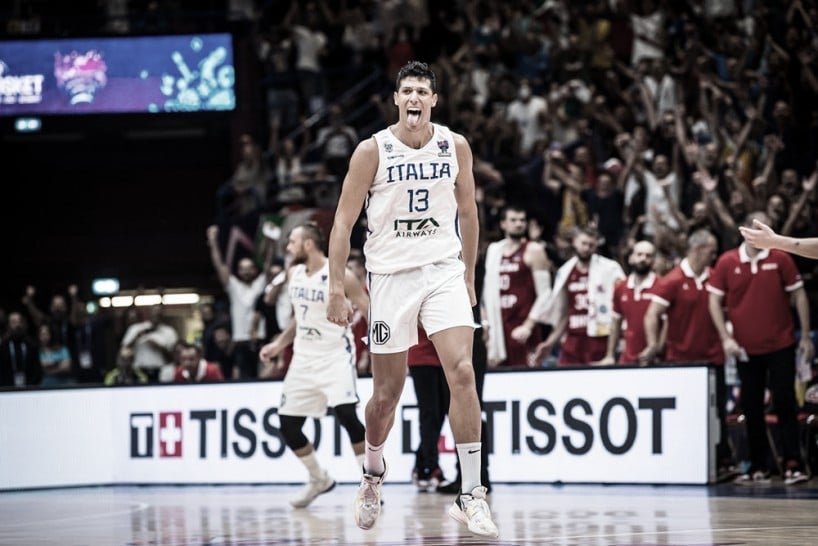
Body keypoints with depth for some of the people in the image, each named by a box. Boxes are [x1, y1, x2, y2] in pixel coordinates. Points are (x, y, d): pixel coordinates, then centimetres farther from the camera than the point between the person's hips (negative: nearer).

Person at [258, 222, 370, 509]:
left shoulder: (341, 276, -14)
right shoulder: (293, 274, 6)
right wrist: (278, 344, 13)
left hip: (335, 356, -7)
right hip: (304, 358, 7)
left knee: (346, 413, -26)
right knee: (287, 423, 4)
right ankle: (319, 479, 26)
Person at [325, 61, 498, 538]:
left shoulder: (455, 146, 2)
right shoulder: (373, 151, -5)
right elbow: (344, 221, -3)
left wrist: (469, 277, 15)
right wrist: (337, 288, -8)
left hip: (444, 271, 1)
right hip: (391, 276, -1)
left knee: (462, 372, -17)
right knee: (388, 391, 7)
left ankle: (471, 495, -14)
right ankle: (373, 476, 36)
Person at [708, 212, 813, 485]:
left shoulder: (780, 259, -2)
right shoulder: (726, 263, -1)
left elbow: (798, 296, 2)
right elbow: (715, 301, 3)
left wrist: (806, 336, 0)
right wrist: (726, 337, -7)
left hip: (780, 346, -1)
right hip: (746, 348, 1)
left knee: (785, 403, -5)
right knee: (751, 408, 6)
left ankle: (793, 463, -5)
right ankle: (758, 467, 12)